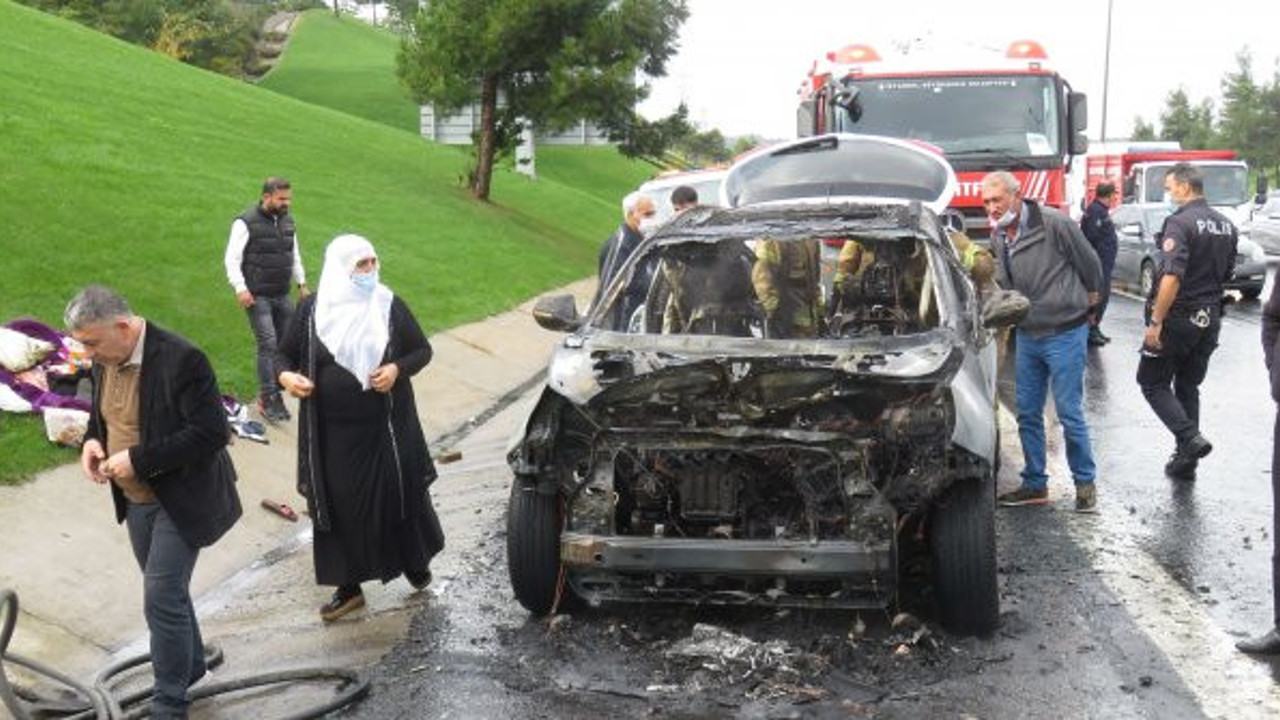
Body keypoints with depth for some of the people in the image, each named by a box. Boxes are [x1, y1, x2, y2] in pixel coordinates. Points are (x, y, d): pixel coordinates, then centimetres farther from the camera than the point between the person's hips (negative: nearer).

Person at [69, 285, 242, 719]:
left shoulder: (180, 359, -25)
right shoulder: (105, 359, -2)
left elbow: (212, 433, -26)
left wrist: (139, 459, -26)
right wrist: (92, 440, -6)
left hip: (179, 500, -7)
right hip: (135, 500, 7)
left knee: (161, 598, -6)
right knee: (166, 591, 19)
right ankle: (190, 664, 40)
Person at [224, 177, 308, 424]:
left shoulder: (288, 222, 12)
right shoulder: (246, 222, -8)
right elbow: (232, 259, -10)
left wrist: (302, 283, 20)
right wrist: (240, 289, -19)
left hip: (282, 295, 6)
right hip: (257, 296, -6)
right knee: (267, 344, -13)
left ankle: (274, 394, 15)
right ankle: (268, 399, -8)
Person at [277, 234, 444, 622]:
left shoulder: (389, 305, -4)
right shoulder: (312, 308, -4)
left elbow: (423, 349, 3)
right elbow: (286, 352, 7)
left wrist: (398, 369, -16)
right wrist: (286, 376, -14)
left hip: (385, 426, 0)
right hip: (332, 430, 0)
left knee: (398, 493, 11)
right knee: (338, 504, 7)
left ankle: (414, 560, 38)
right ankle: (348, 587, 21)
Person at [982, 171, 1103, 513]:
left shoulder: (1054, 224, -16)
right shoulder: (997, 238, 4)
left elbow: (1090, 264, -2)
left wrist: (1087, 296, 12)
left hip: (1064, 333, -6)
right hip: (1026, 335, 7)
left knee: (1069, 413, -2)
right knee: (1027, 413, 10)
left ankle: (1085, 482, 15)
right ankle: (1034, 484, 22)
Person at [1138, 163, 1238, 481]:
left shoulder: (1180, 222, -17)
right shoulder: (1226, 225, 9)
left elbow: (1172, 277, -26)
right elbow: (1226, 272, 19)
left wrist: (1155, 322, -23)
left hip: (1178, 319, -8)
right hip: (1210, 319, 8)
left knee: (1153, 383, 5)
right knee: (1188, 387, 16)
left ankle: (1190, 437, -12)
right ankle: (1185, 461, 18)